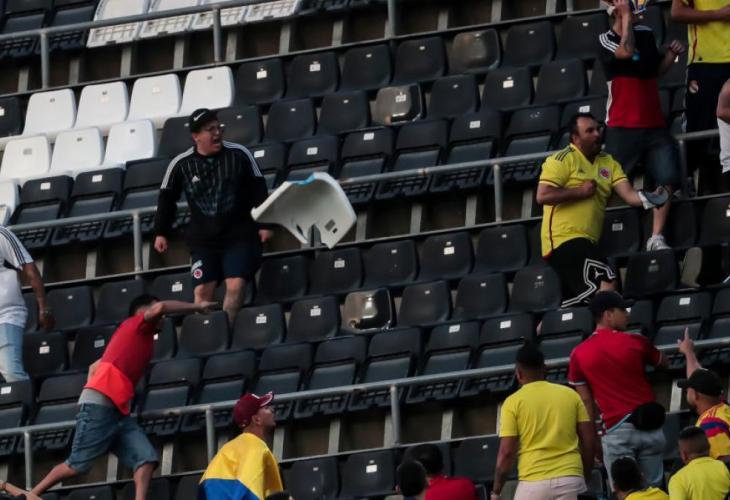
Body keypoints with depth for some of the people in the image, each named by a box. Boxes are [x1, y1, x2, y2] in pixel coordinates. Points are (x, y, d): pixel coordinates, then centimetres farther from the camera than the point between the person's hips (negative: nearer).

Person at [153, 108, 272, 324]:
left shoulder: (239, 155, -4)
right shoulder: (180, 165, -3)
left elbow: (258, 189, 4)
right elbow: (167, 198, 9)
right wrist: (161, 233, 9)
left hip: (240, 235, -1)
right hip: (203, 239, 1)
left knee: (236, 286, -13)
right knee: (202, 290, -8)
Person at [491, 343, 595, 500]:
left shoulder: (514, 402, 1)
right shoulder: (570, 395, 9)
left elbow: (506, 452, -4)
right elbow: (588, 440, 8)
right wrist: (585, 479, 20)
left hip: (533, 482, -2)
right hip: (570, 479, 2)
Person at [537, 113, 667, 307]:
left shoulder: (608, 163, 14)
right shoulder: (563, 159, -5)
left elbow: (628, 194, 3)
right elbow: (543, 196, -14)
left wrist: (649, 199, -18)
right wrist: (580, 191, -14)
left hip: (586, 242, 8)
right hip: (565, 239, -8)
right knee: (606, 281, -21)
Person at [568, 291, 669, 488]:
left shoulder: (579, 355, 1)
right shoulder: (636, 342, 2)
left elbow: (586, 401, 2)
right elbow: (663, 364, 22)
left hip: (617, 431, -1)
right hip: (649, 426, 1)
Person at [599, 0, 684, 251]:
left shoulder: (646, 33, 11)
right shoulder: (606, 41, -8)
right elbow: (627, 51, -29)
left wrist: (671, 54, 5)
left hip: (655, 125, 5)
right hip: (622, 127, -5)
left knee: (668, 181, -8)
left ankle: (656, 238, -6)